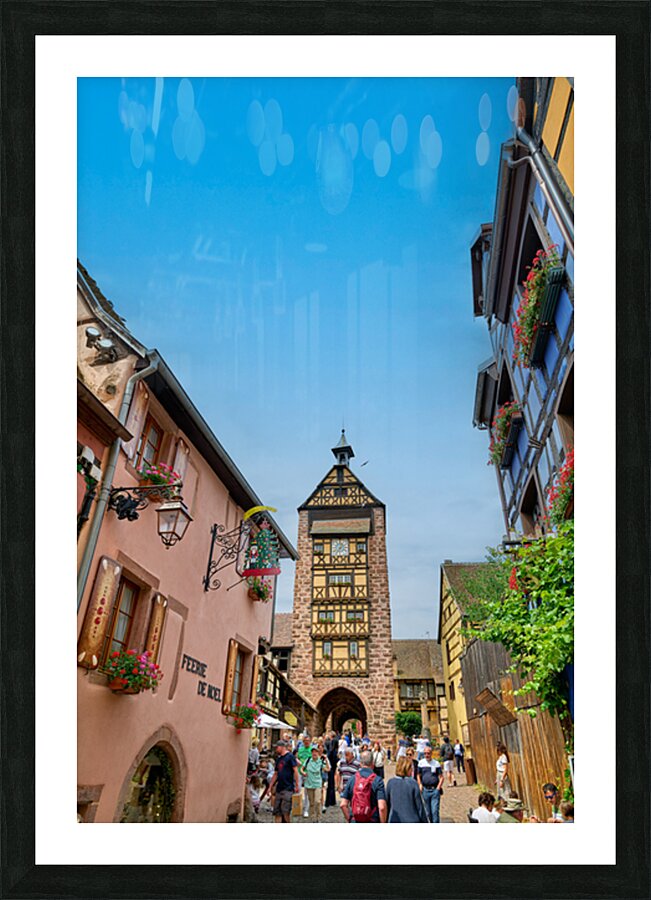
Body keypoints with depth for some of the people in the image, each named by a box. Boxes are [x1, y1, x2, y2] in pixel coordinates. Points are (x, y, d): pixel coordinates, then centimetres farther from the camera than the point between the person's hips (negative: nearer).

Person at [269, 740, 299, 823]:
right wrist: (270, 787, 18)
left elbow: (295, 770, -10)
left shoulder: (290, 756, -6)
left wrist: (297, 785, -14)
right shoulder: (278, 759, 16)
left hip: (288, 788, -7)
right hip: (279, 788, 7)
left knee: (286, 811, -8)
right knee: (277, 811, 6)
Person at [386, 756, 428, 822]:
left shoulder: (390, 783, -2)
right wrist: (424, 821, 7)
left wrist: (386, 820, 16)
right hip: (412, 820, -2)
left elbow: (387, 804, 4)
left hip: (394, 820, 2)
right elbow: (419, 806, -4)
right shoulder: (413, 783, -9)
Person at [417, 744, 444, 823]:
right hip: (425, 790, 3)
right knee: (428, 811, 11)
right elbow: (418, 775, 14)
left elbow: (441, 777, 1)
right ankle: (432, 824, 30)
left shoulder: (436, 763, -2)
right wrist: (420, 785, 2)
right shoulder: (421, 763, 4)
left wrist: (438, 788, -7)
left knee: (435, 811, -8)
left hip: (435, 790, -3)